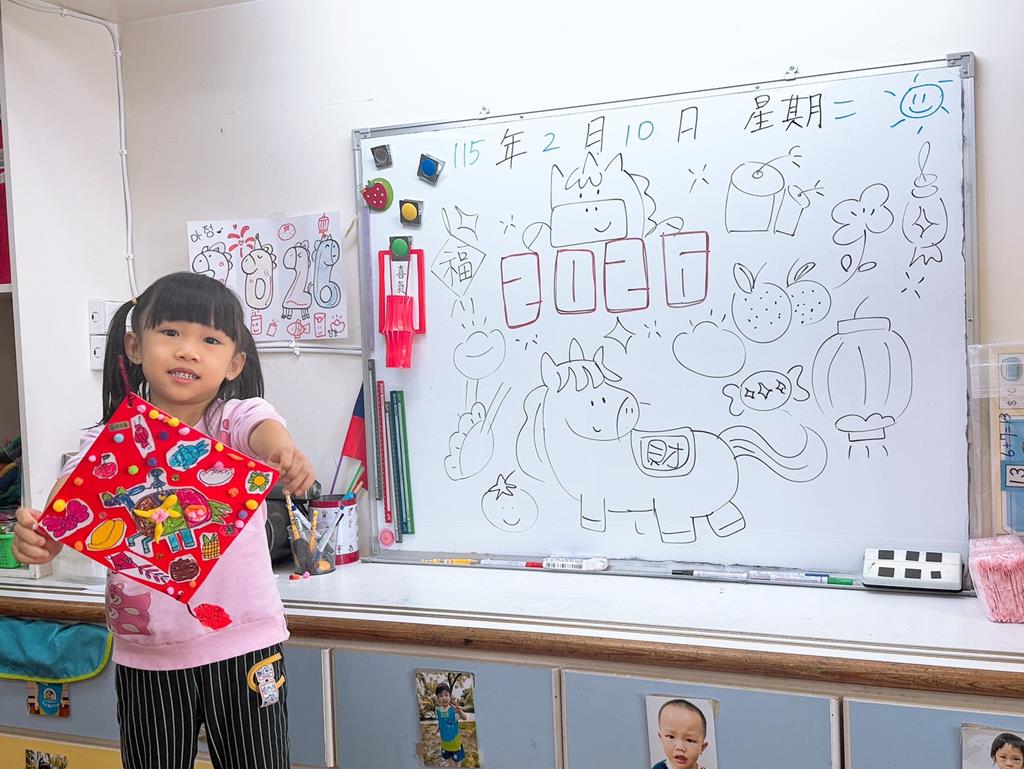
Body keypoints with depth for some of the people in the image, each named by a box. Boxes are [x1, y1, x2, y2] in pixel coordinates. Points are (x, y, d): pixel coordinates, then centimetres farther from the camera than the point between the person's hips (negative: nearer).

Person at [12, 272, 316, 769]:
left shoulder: (238, 418, -9)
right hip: (144, 654, 2)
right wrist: (36, 539, -37)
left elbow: (265, 430, -32)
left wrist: (283, 452, -56)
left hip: (241, 642, -2)